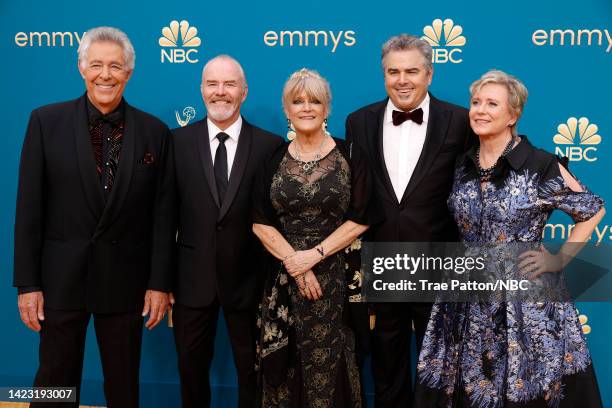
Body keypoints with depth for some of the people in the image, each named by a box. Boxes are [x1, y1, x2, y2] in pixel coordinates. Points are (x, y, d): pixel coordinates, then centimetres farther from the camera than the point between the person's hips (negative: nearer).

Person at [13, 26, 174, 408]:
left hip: (125, 280, 1)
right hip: (61, 277, 0)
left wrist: (160, 283, -2)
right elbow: (29, 208, -3)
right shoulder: (46, 121, -3)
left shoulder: (155, 131, 0)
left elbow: (162, 213, 1)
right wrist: (27, 283, -6)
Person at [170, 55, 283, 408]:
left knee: (252, 369, 15)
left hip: (248, 277, -1)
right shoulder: (178, 141, -1)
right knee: (192, 367, 17)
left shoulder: (270, 146, -5)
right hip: (193, 276, 1)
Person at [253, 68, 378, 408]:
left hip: (336, 276, -2)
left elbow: (361, 219, -4)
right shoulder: (273, 159, 6)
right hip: (283, 277, 2)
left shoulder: (349, 156, 0)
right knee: (285, 366, 6)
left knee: (328, 363, 1)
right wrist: (293, 260, -11)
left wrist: (315, 254, -13)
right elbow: (260, 223, 2)